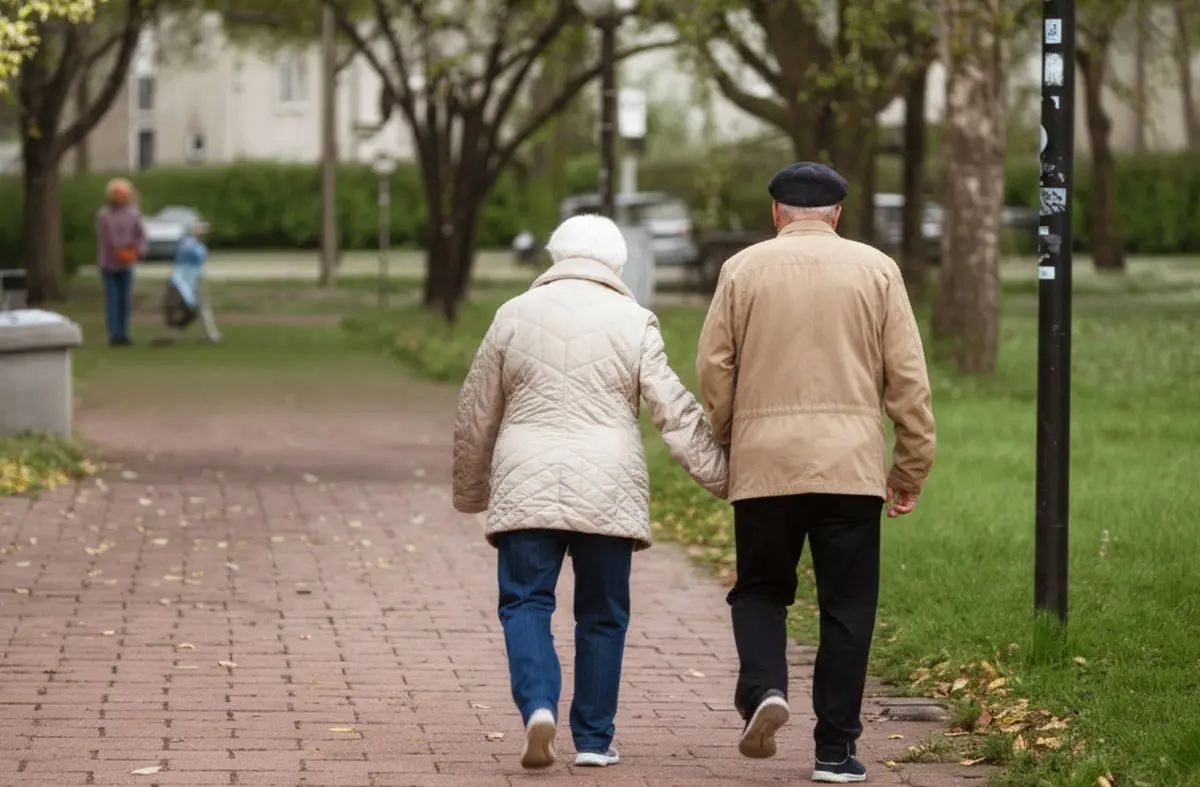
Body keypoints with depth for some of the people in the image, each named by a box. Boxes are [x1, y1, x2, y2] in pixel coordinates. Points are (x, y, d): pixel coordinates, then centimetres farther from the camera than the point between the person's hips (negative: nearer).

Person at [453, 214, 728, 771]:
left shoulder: (513, 316, 6)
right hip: (608, 492, 0)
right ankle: (594, 739, 11)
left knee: (526, 603, 4)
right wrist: (720, 476, 4)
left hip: (526, 488, 0)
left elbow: (475, 417, 11)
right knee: (602, 615, 9)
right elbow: (675, 412, -2)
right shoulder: (633, 322, 1)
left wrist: (469, 492, 22)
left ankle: (538, 707, -19)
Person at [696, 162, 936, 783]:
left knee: (760, 588, 15)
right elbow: (907, 376, 3)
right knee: (847, 607, 5)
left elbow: (713, 367, 2)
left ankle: (763, 690, -11)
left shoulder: (743, 269, 6)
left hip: (762, 463, 0)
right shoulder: (876, 270, 6)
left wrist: (724, 446, 15)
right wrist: (912, 468, 8)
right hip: (851, 463, 0)